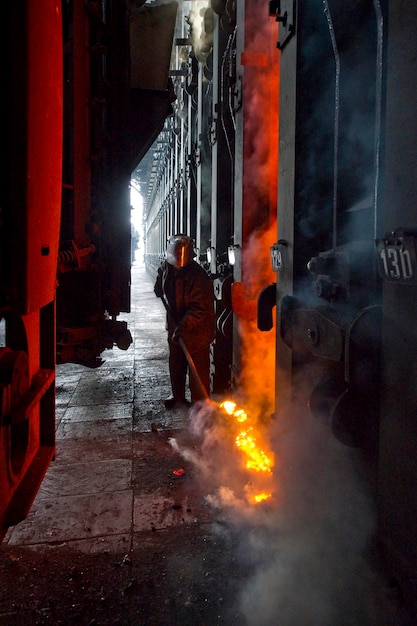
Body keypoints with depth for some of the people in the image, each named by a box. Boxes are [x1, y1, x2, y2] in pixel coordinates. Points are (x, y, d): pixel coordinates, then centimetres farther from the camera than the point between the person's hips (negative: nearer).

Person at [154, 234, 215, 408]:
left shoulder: (198, 276, -25)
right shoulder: (165, 267, -4)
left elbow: (199, 308, -27)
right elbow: (159, 290, 18)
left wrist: (183, 326, -33)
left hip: (197, 330, -7)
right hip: (175, 325, 7)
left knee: (198, 368, 2)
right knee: (175, 363, 22)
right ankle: (177, 395, 42)